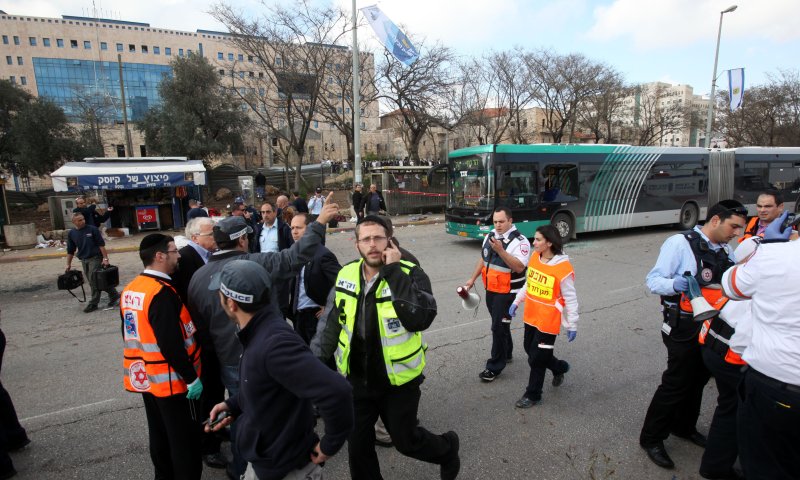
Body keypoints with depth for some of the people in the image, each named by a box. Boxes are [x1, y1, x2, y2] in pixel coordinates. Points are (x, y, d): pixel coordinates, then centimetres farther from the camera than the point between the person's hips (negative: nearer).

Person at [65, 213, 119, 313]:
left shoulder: (92, 229, -7)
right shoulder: (71, 233, 6)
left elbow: (101, 245, -7)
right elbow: (70, 251, 13)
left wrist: (105, 258, -12)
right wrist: (68, 264, 12)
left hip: (95, 258, -5)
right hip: (84, 260, 6)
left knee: (94, 281, -8)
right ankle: (114, 295, 16)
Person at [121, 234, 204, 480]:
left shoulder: (129, 290, 4)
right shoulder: (162, 293, -25)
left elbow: (130, 333, 14)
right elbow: (171, 344, -28)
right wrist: (191, 377, -19)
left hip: (144, 375, 9)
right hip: (170, 379, -9)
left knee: (160, 433, 24)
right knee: (186, 438, 5)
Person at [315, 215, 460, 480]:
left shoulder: (410, 274, -19)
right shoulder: (346, 274, -5)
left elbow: (421, 318, -37)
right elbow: (335, 321, 9)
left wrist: (393, 270, -34)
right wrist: (322, 359, 11)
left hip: (398, 381, -4)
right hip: (356, 379, 4)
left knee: (406, 440, 16)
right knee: (357, 445, 18)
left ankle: (448, 449, 46)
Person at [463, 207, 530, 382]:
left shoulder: (519, 241, -19)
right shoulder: (490, 236, 6)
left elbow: (519, 267, -28)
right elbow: (483, 259, 17)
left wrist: (501, 250, -35)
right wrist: (473, 278, 15)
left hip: (507, 293, -7)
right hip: (490, 289, 7)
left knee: (499, 327, -3)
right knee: (499, 324, 20)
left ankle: (494, 367, 9)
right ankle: (507, 353, 41)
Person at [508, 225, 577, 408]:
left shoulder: (563, 267, -21)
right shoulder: (534, 257, -1)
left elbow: (570, 298, -14)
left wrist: (572, 325, -9)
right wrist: (516, 302, 13)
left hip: (548, 321, -7)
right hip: (530, 316, 7)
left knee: (536, 358, 1)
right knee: (530, 350, 20)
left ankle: (533, 395, 22)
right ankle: (559, 368, 46)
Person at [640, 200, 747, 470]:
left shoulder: (725, 250, 9)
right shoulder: (680, 243, -14)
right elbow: (653, 280, -18)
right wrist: (675, 284, -36)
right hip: (685, 329, -7)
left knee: (698, 380, 20)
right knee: (676, 384, 0)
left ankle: (684, 427, 42)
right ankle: (651, 439, 17)